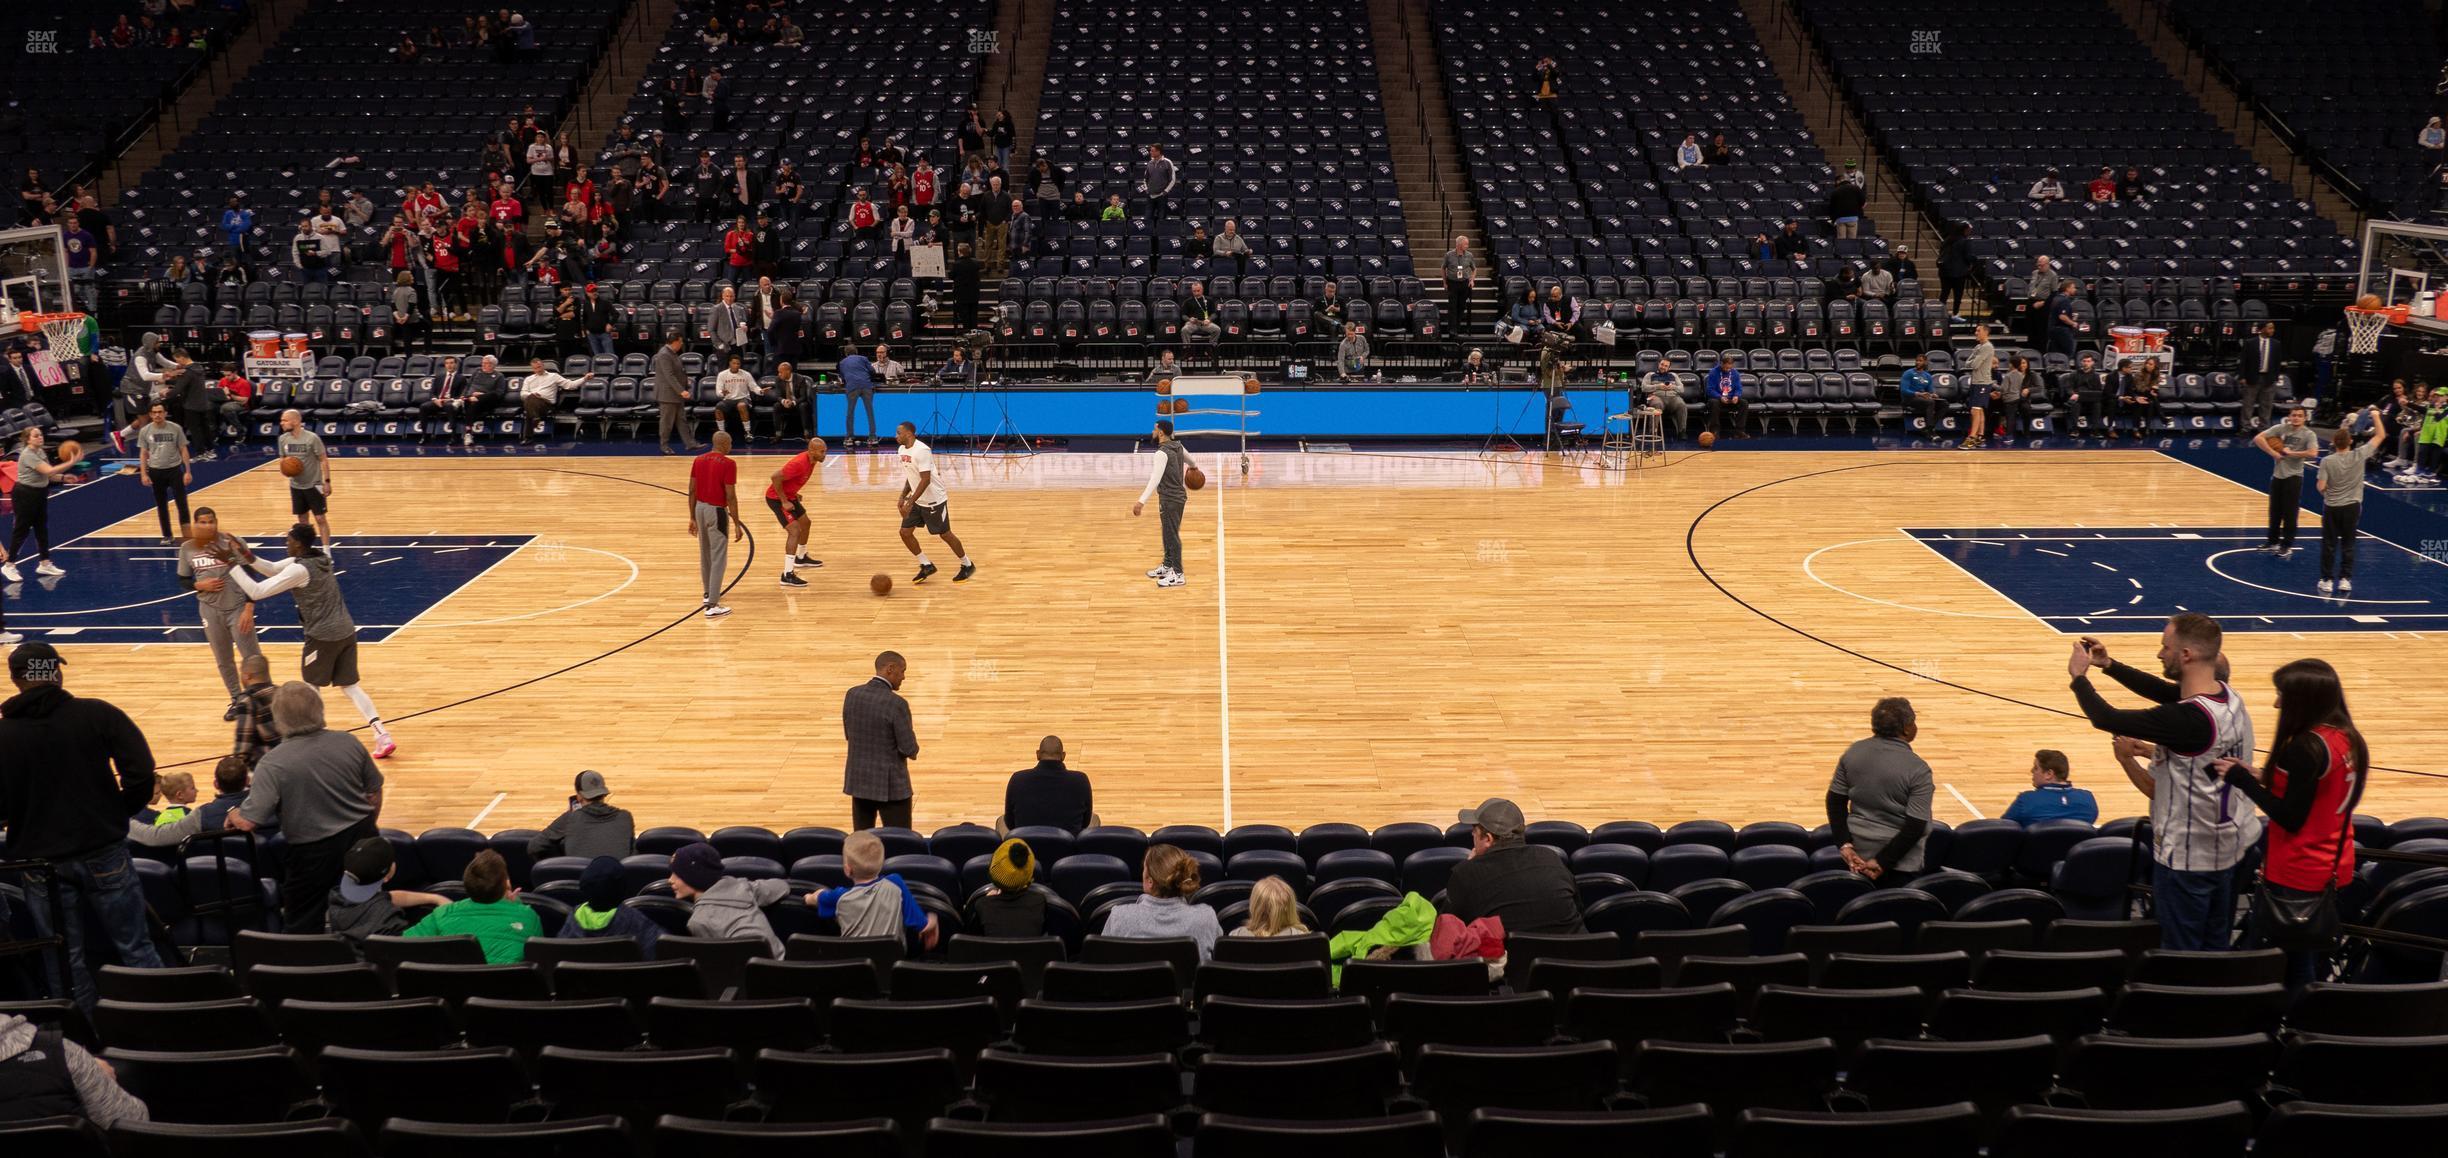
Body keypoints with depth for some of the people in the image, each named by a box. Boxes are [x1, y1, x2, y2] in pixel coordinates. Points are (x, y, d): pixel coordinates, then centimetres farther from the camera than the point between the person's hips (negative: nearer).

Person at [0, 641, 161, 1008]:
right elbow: (140, 772, -14)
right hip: (103, 851, -1)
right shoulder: (98, 714, -6)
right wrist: (125, 811, 4)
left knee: (66, 962, 13)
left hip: (40, 863, 1)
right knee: (135, 949, 8)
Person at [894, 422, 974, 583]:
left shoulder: (921, 451, -24)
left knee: (945, 534, 2)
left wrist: (910, 502, -30)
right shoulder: (903, 450, 4)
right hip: (918, 501, 9)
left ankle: (968, 565, 21)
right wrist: (903, 496, 8)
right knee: (905, 532, 2)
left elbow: (925, 480, -28)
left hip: (934, 500, -9)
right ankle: (926, 566, 16)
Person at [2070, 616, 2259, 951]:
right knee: (2215, 951, 19)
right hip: (2224, 850, 9)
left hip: (2187, 857, -9)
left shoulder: (2187, 719, -30)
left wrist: (2079, 675, -10)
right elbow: (2162, 690, 14)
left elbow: (2105, 718, -27)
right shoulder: (2228, 696, -1)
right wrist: (2108, 665, 8)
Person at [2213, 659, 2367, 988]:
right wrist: (2263, 779, 7)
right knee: (2304, 968, 17)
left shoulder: (2307, 747, -21)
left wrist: (2242, 779, -14)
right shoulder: (2349, 739, 4)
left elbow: (2291, 818, -20)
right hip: (2334, 874, 8)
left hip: (2296, 879, -8)